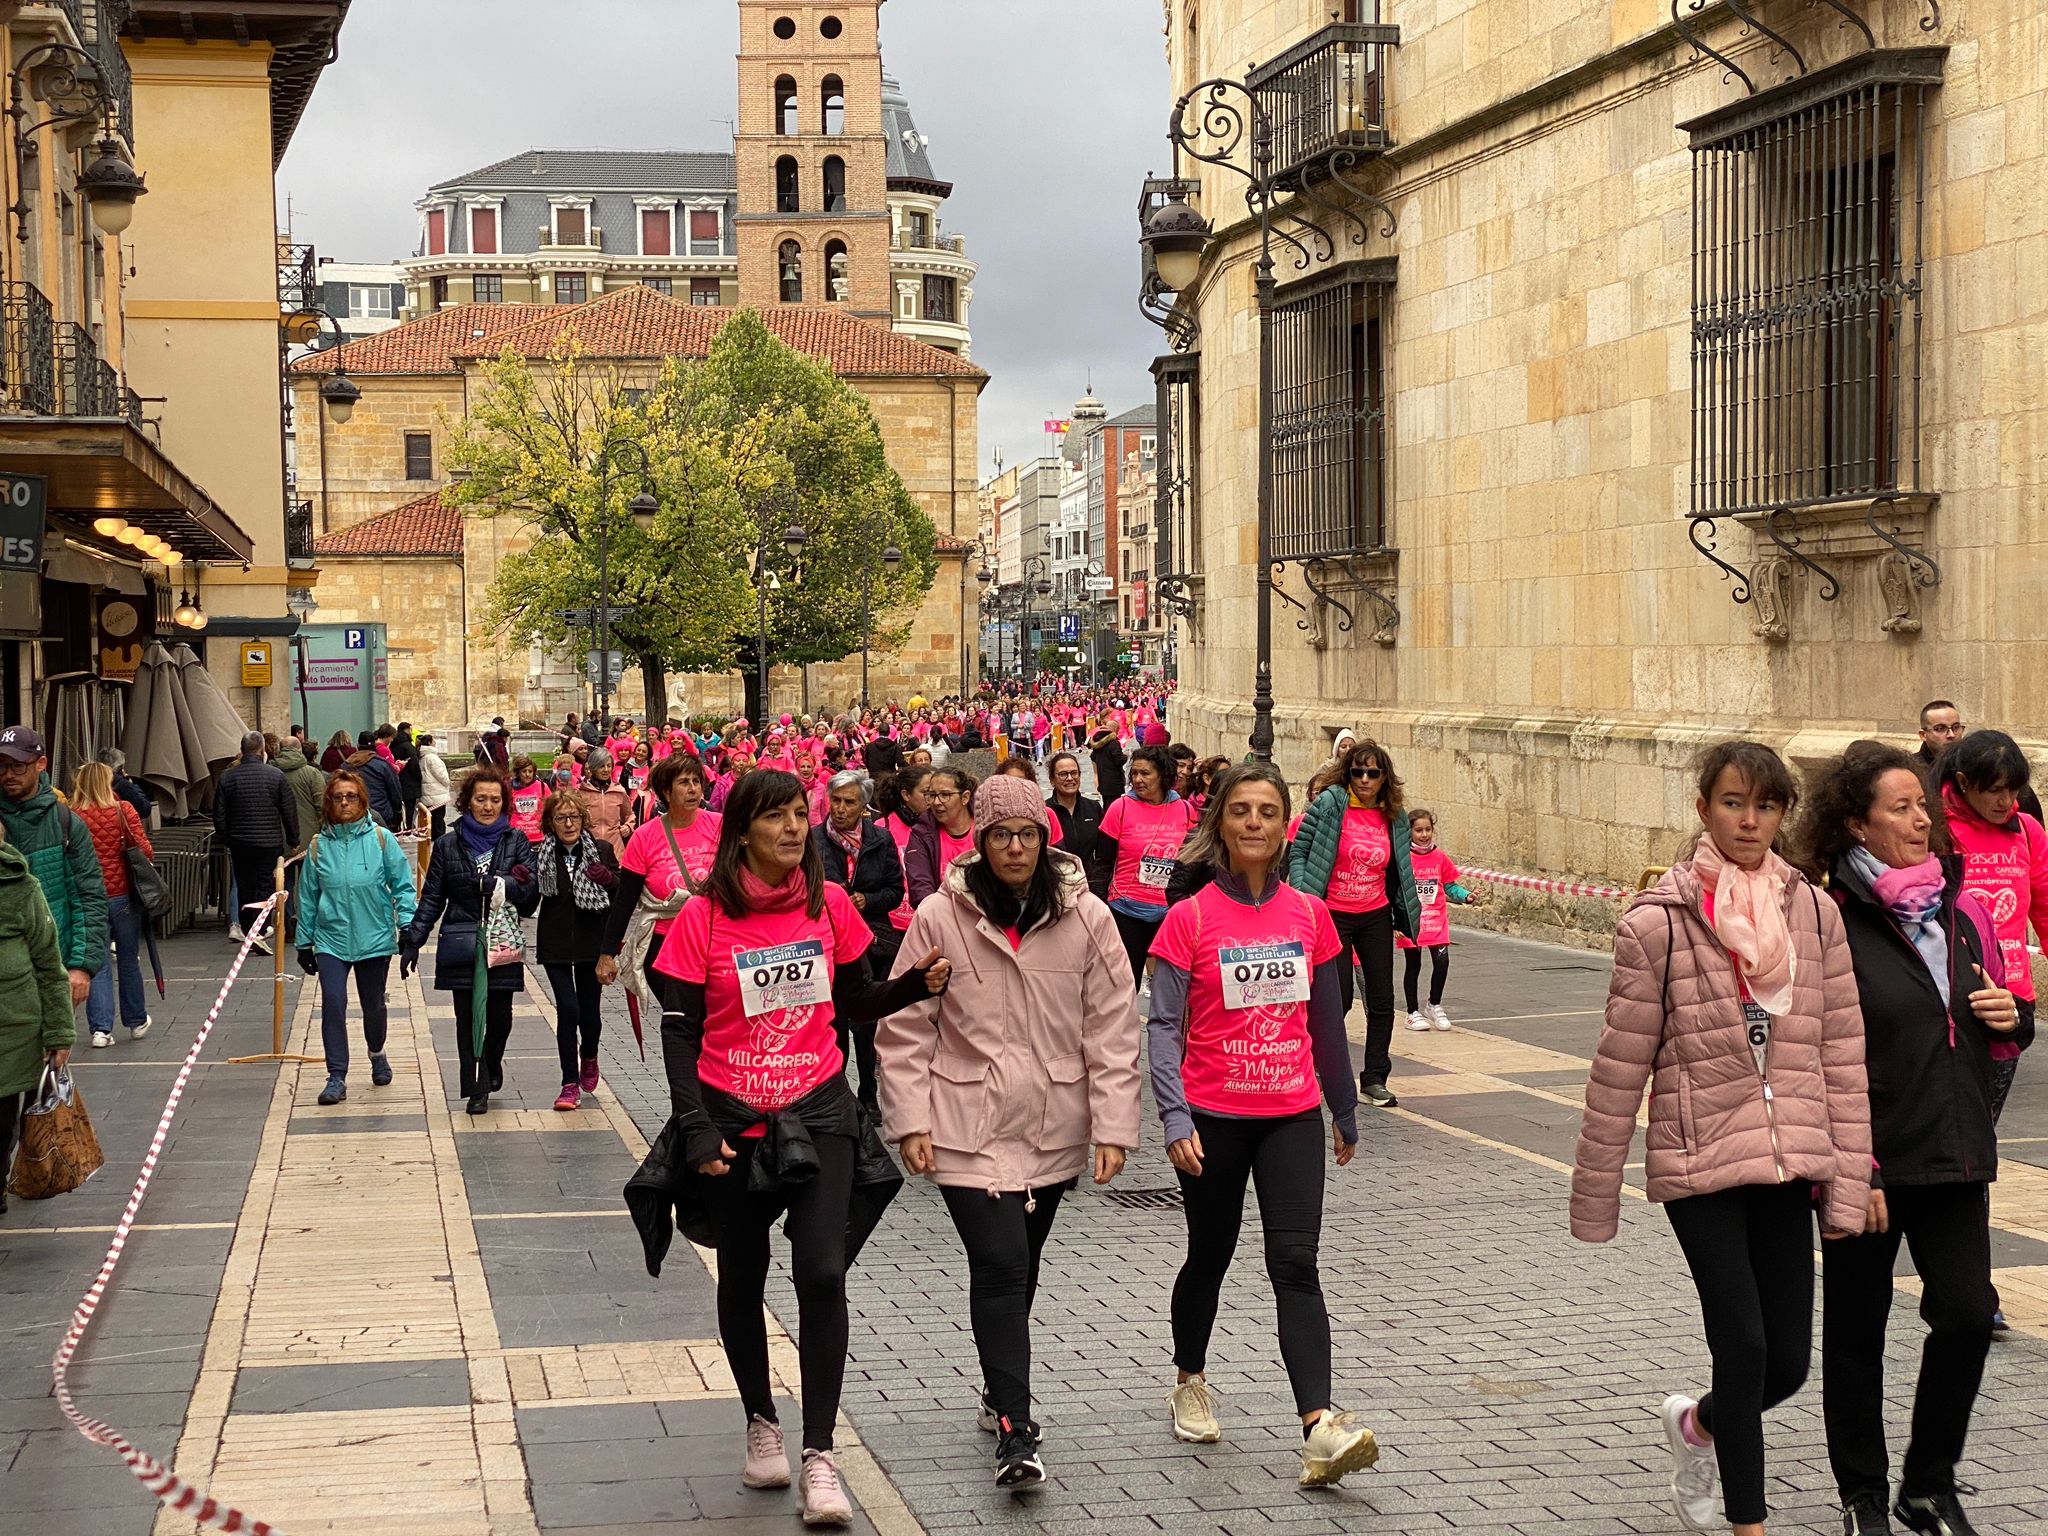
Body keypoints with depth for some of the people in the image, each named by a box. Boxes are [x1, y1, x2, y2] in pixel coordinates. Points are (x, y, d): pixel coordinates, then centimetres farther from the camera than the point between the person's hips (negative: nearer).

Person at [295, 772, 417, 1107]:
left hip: (375, 938, 0)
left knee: (373, 1004, 13)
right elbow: (308, 897, 8)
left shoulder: (382, 839, -4)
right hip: (331, 940, 1)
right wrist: (305, 943, 10)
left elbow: (402, 884, -1)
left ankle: (377, 1054, 42)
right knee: (333, 1003, -13)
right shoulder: (319, 845, 2)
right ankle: (337, 1077, -6)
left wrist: (408, 924, -13)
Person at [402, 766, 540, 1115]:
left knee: (499, 1016, 4)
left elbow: (532, 892, -2)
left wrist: (499, 884, -19)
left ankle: (492, 1063, 35)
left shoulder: (517, 841, 4)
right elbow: (431, 898, 7)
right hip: (461, 943, 0)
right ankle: (477, 1089, 9)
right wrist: (412, 941, 2)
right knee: (468, 1017, 0)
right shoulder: (448, 844, 6)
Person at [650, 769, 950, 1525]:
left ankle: (819, 1454, -5)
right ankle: (760, 1421, 35)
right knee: (742, 1278, 13)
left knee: (822, 1274, -12)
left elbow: (857, 1003, 9)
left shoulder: (829, 905, -1)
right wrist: (695, 1128, -14)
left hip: (818, 1113, 1)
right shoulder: (702, 918, -8)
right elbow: (679, 1032, -5)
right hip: (732, 1122, 0)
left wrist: (918, 983, -10)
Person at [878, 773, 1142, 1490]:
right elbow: (905, 1030, 0)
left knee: (1019, 1266, 16)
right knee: (1000, 1264, -13)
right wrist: (911, 1122, -6)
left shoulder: (1087, 919, -3)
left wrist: (1113, 1126, -6)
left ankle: (1001, 1388, 38)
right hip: (968, 1127, -2)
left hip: (1054, 1128, 3)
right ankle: (1015, 1431, -12)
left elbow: (1113, 1030, -1)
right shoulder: (941, 918, -6)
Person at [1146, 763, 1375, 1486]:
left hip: (1291, 1117, 1)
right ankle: (1190, 1382, 40)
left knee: (1296, 1265, -9)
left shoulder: (1309, 915, 3)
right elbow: (1163, 1026, -8)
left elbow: (1326, 1023, 13)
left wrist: (1344, 1110, 20)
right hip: (1214, 1119, -1)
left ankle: (1319, 1428, -19)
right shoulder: (1190, 919, -6)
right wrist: (1175, 1118, -19)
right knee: (1210, 1257, 15)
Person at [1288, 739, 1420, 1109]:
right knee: (1339, 999, -1)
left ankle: (1375, 1078, 11)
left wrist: (1408, 913, 13)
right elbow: (1299, 850, -8)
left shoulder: (1393, 817, 5)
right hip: (1333, 915, -4)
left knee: (1382, 1000, 2)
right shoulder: (1330, 804, -9)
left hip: (1375, 917, 4)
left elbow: (1399, 871, 15)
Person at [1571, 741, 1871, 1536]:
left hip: (1789, 1163, 4)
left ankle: (1696, 1424, 39)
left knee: (1789, 1360, 6)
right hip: (1699, 1164, -4)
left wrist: (1846, 1180, 0)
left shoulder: (1814, 912, 2)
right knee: (1744, 1347, -7)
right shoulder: (1657, 921, -8)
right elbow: (1621, 1065, -5)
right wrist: (1594, 1196, -2)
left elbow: (1842, 1052, 4)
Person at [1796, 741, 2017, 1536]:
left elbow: (1987, 1037, 20)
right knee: (1856, 1330, 8)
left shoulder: (1961, 913, 7)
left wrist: (2010, 1017, -3)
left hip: (1955, 1157, 5)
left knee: (1968, 1314, -1)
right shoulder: (1832, 922, -11)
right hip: (1872, 1164, -5)